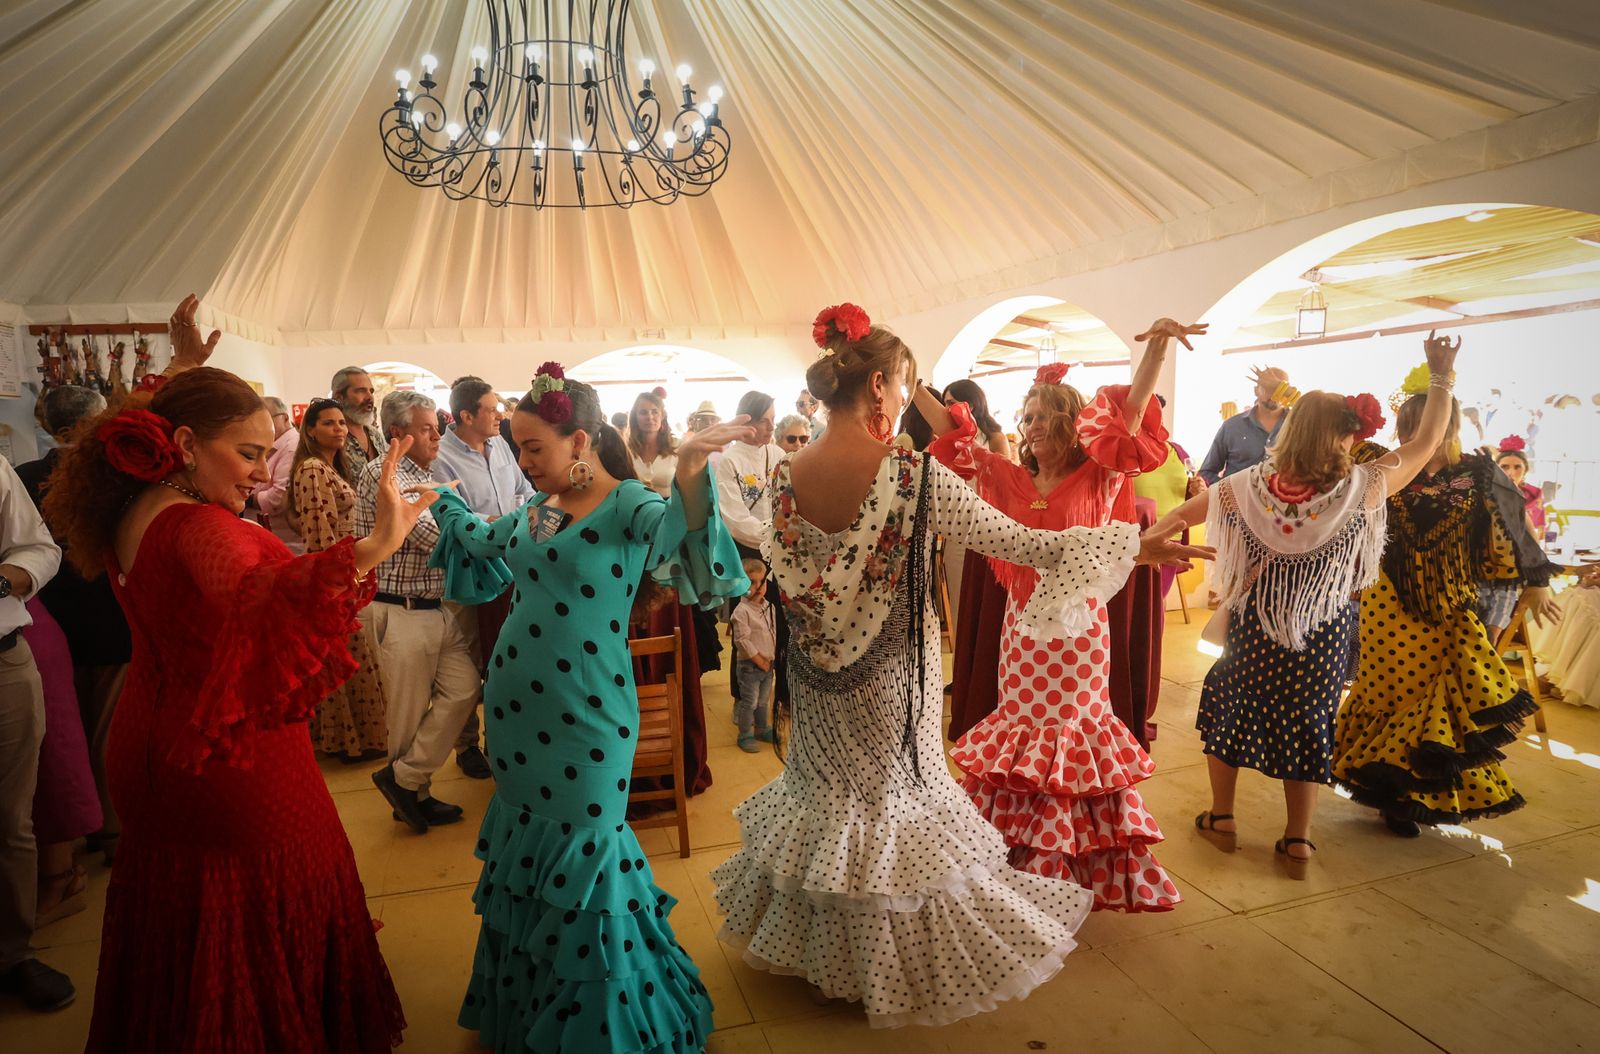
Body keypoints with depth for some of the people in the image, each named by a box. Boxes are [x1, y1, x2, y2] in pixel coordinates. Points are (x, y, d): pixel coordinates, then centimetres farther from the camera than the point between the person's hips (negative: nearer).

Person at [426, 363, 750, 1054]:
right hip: (515, 711, 7)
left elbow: (672, 530, -38)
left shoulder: (631, 506, -13)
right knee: (523, 852, 21)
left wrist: (689, 476, -55)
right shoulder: (535, 511, 7)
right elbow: (482, 541, 30)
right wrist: (441, 501, 29)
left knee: (580, 865, 3)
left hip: (585, 718, -7)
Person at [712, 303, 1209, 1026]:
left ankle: (825, 949, 46)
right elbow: (1017, 542, -18)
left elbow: (790, 576, 4)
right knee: (893, 801, 16)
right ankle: (891, 963, 38)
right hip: (891, 679, -4)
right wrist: (1130, 546, -9)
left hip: (821, 680, 4)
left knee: (829, 791, 23)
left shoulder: (787, 476, -10)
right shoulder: (912, 474, -23)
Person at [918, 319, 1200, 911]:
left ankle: (1076, 868, 25)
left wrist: (1158, 347, -33)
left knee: (1072, 726, 8)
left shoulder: (1098, 479, -5)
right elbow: (952, 430, 2)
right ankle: (1022, 860, 28)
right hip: (1023, 625, 4)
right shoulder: (1011, 479, 4)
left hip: (1076, 628, -4)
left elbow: (1132, 413, -19)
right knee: (1021, 726, 12)